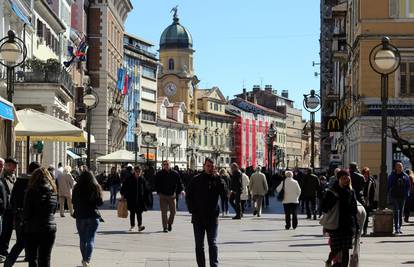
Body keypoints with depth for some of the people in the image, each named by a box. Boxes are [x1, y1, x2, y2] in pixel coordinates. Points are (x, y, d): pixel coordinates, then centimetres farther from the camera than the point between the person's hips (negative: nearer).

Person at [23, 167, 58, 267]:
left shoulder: (32, 191, -10)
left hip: (32, 230, -3)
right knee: (45, 259, 9)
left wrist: (24, 225, 6)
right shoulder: (53, 192, 2)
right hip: (50, 228, 3)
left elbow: (26, 213, -7)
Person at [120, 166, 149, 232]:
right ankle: (132, 226, 16)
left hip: (140, 199, 0)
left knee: (139, 212, -7)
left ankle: (140, 225, -8)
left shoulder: (142, 179, 3)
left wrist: (146, 199, 7)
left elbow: (145, 190, 8)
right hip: (131, 199, 0)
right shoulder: (129, 179, -1)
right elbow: (124, 187, 5)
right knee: (132, 213, 8)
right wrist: (123, 195, -1)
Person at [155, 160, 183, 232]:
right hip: (163, 196, -1)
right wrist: (159, 192, -8)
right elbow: (156, 184, 3)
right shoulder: (159, 174, -2)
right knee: (164, 212, -1)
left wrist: (181, 190, -8)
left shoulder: (175, 174, 1)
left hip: (172, 195, 2)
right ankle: (165, 227, 5)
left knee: (173, 211, 3)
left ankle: (170, 223, 28)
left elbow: (179, 183, 6)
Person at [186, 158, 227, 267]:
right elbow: (188, 195, 6)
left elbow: (225, 193, -13)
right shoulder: (196, 180, 2)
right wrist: (192, 209, -2)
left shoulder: (217, 180, 2)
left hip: (212, 217, -1)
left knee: (212, 243, -1)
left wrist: (219, 180, -22)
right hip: (198, 217, 1)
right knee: (199, 245, 7)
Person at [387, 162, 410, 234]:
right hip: (394, 197, -3)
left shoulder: (405, 176, 8)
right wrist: (389, 194, -5)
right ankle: (397, 228, -15)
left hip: (402, 197, 3)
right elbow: (389, 186, 5)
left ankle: (399, 227, 22)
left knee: (401, 212, 11)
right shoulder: (392, 176, 2)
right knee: (396, 212, -12)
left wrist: (406, 194, 0)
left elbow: (408, 186, 12)